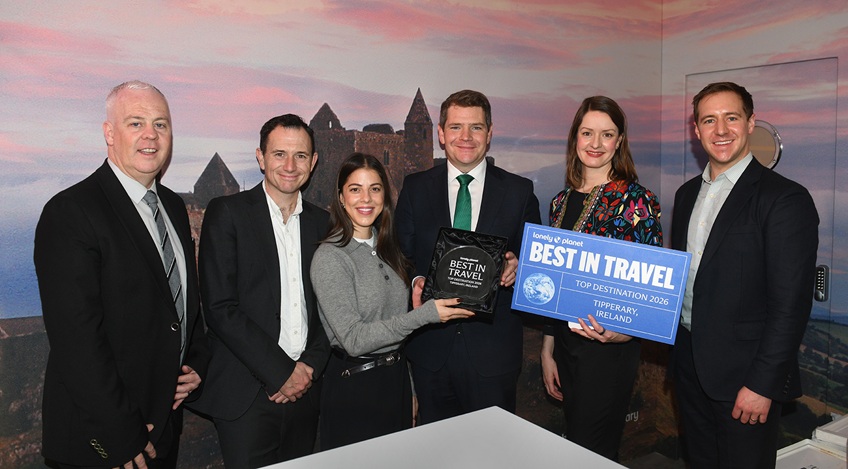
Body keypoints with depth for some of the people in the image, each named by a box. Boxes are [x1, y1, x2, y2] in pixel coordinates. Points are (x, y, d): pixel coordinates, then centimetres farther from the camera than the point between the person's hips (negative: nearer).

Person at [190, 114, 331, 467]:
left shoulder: (321, 222, 9)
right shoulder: (226, 212, -5)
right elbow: (220, 307, -11)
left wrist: (311, 365, -5)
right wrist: (281, 372, -12)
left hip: (304, 391, 4)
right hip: (246, 395, -4)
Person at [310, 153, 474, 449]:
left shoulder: (387, 249, 6)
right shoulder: (330, 257, -16)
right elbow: (353, 340, -22)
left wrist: (410, 389, 15)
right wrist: (425, 314, -25)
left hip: (397, 378, 7)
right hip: (354, 387, -7)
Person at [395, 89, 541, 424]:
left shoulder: (519, 192, 1)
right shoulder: (415, 188, 4)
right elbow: (401, 255, 6)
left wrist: (518, 267, -16)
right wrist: (415, 282, -14)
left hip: (494, 347, -1)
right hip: (431, 346, 1)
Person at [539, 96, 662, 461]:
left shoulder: (637, 201, -10)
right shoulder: (562, 201, 7)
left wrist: (622, 332, -25)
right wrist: (548, 351, 10)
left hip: (609, 348, -6)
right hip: (565, 342, 6)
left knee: (594, 451, 5)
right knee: (573, 442, 19)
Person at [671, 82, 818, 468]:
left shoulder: (786, 199, -13)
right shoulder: (687, 194, 9)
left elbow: (791, 303, -16)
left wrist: (762, 384, -18)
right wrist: (676, 347, 9)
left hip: (745, 376, -6)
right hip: (689, 366, 6)